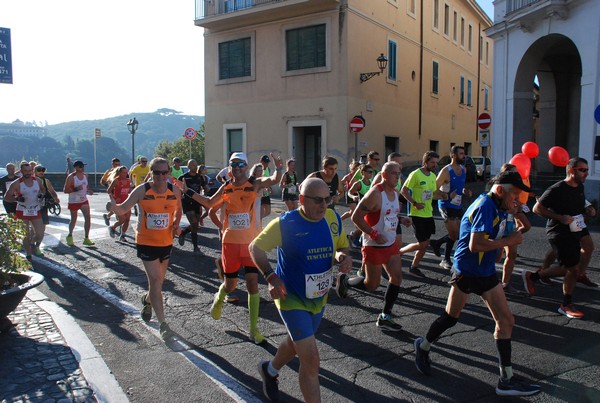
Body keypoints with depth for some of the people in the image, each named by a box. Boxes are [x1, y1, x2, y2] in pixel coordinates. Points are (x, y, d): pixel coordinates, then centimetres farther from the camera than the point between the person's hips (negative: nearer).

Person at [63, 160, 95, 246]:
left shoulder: (85, 175, 5)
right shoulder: (71, 177, -14)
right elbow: (65, 190, -15)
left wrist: (89, 190, 1)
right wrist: (75, 189, -29)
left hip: (84, 200, 5)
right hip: (74, 201, -5)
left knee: (88, 218, -6)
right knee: (73, 220, 8)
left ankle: (86, 238, 1)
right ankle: (70, 236, 32)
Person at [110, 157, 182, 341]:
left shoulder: (175, 190, -5)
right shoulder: (142, 190, -13)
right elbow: (123, 209, -12)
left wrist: (176, 225, -3)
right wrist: (113, 205, -33)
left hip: (166, 242, 4)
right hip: (146, 242, -3)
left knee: (158, 281, 17)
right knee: (155, 280, -9)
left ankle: (147, 300, 52)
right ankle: (163, 324, -1)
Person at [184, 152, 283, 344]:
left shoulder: (255, 184, -7)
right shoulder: (226, 188, 3)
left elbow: (274, 180, -27)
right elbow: (210, 203, 20)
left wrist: (278, 168, -47)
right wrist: (188, 191, 18)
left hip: (252, 242, -2)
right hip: (231, 242, 2)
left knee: (253, 283, -5)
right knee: (230, 285, 12)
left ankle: (254, 330, 7)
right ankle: (218, 299, 49)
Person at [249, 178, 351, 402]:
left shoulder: (333, 219, -8)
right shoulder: (285, 224, -22)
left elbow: (342, 247, 6)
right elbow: (255, 247, -10)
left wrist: (344, 257, -18)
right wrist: (270, 277, -23)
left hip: (319, 298, 6)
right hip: (291, 297, -6)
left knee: (296, 343, 28)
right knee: (311, 360, -11)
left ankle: (270, 370, 58)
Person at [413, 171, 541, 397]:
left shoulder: (497, 207, 7)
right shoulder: (485, 206, -22)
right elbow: (475, 245, -30)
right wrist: (508, 241, -21)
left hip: (486, 273, 9)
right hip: (466, 272, -9)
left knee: (506, 321, 4)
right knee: (451, 317, 9)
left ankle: (507, 379, 12)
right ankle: (423, 347, 35)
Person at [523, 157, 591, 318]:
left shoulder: (580, 187, 8)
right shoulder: (557, 189, -17)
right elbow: (537, 208, -17)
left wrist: (587, 210, 7)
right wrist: (560, 217, -24)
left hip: (574, 231, 9)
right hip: (559, 233, -9)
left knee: (567, 267, 16)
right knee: (573, 269, -4)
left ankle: (531, 276, 31)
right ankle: (566, 305, 13)